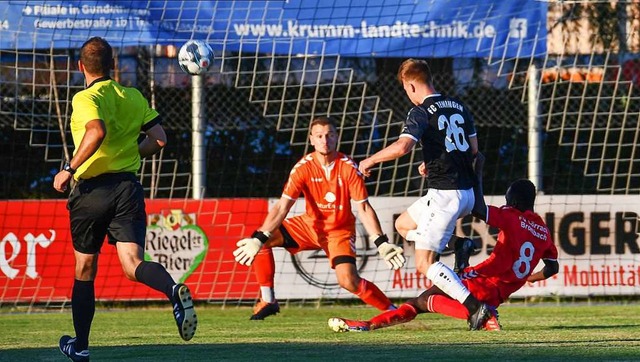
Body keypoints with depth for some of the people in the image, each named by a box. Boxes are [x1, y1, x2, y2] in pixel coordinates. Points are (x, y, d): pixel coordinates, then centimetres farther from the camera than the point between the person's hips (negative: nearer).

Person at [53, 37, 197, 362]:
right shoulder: (134, 97, 11)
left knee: (84, 270, 12)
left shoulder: (85, 99, -7)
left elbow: (97, 131, -26)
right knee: (132, 264, -9)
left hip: (90, 190, -3)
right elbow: (159, 139, 8)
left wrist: (69, 170, -21)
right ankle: (174, 290, -42)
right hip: (127, 186, 3)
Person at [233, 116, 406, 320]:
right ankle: (267, 301, -1)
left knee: (349, 281, -25)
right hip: (310, 225, 3)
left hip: (340, 230, -3)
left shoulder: (349, 168, -19)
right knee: (265, 239, -13)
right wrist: (258, 239, -29)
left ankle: (391, 310, -9)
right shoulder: (303, 168, -15)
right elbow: (282, 207, -18)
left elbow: (363, 209, -17)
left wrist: (381, 243, -28)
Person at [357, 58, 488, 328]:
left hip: (445, 194, -8)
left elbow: (401, 147, -25)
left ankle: (474, 306, -18)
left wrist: (370, 160, -9)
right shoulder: (459, 107, 13)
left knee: (424, 263, -7)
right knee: (403, 224, 26)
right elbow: (473, 149, 19)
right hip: (467, 192, 8)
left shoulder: (421, 112, -11)